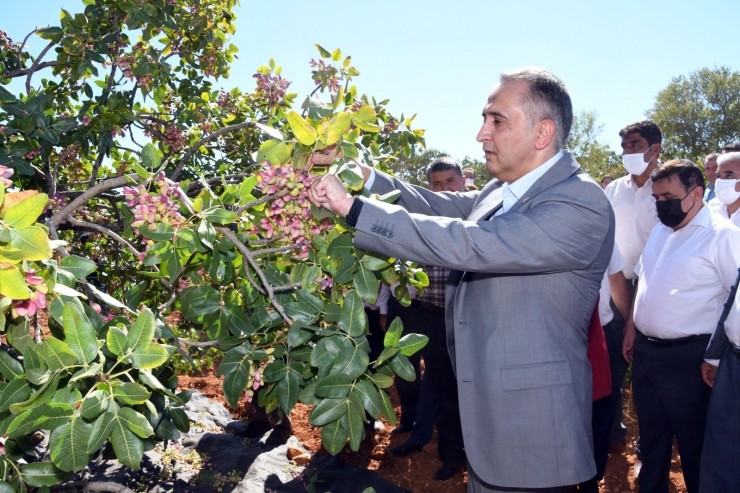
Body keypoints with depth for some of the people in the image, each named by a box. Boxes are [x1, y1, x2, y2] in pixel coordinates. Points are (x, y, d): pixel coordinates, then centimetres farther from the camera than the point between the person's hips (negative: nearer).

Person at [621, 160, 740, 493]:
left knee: (692, 441, 10)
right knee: (650, 434, 21)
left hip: (686, 358, -7)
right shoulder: (659, 231, 10)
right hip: (645, 350, 7)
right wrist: (632, 328, 15)